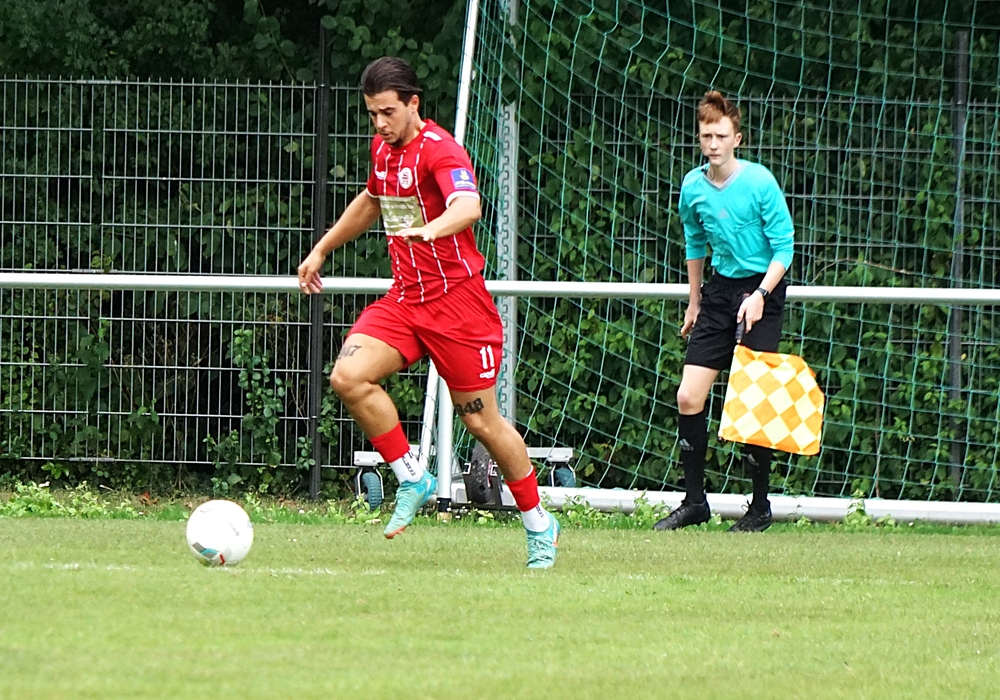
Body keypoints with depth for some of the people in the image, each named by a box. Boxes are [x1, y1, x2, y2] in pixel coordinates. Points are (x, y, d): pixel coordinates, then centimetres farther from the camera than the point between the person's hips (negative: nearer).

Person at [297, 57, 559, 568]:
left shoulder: (439, 150, -16)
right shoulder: (383, 148, 9)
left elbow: (468, 206, -37)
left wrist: (429, 229, -57)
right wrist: (322, 249, 35)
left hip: (456, 300, -7)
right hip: (404, 297, 7)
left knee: (481, 419, -1)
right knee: (348, 376, -17)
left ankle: (538, 525, 17)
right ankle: (412, 479, -2)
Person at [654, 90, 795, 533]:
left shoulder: (759, 182, -13)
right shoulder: (693, 188, 3)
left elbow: (784, 247, -11)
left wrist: (760, 294, -23)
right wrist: (694, 303, 23)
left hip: (762, 290, -5)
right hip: (719, 291, 5)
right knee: (689, 398, -3)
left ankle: (760, 508, 4)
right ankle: (694, 501, 8)